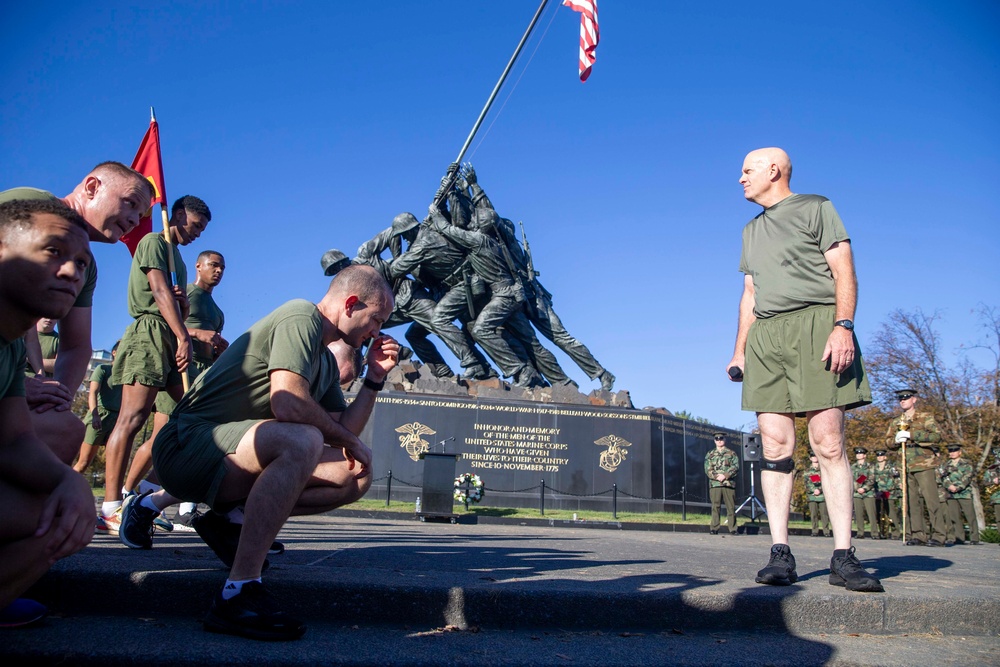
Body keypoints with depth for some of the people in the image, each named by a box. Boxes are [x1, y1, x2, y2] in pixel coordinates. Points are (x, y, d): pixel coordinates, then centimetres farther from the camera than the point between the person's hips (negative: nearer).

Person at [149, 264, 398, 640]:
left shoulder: (326, 361, 16)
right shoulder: (301, 316, -13)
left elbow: (342, 428, 12)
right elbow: (288, 403, -27)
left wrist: (375, 379, 5)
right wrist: (349, 441, -12)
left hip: (231, 464, 9)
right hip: (186, 446, -9)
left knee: (356, 477, 1)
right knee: (302, 440, -36)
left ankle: (230, 517, 0)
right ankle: (239, 592, -33)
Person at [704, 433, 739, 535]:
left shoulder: (732, 453, 12)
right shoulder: (710, 454, 15)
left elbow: (736, 467, 0)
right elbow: (708, 469, 5)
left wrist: (725, 475, -13)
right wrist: (716, 476, -12)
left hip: (729, 483, -1)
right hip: (714, 484, 1)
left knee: (731, 507, -1)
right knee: (715, 507, 0)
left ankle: (732, 529, 4)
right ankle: (714, 528, 2)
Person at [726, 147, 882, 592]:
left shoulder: (815, 208, 11)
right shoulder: (751, 230, 28)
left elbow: (844, 271, 0)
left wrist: (843, 326, -15)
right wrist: (739, 351, 17)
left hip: (815, 324, -5)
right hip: (766, 337, 5)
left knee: (828, 442, -10)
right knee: (776, 446, -4)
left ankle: (843, 557, -6)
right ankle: (780, 555, -4)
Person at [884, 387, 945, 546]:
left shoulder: (926, 417, 3)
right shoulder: (896, 422, 17)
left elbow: (937, 435, -11)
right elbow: (888, 442, 17)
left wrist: (911, 434, -17)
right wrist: (896, 440, -6)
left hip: (924, 464, -5)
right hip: (906, 466, 5)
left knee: (931, 499, -8)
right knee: (911, 502, 4)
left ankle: (938, 536, -4)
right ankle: (918, 535, 8)